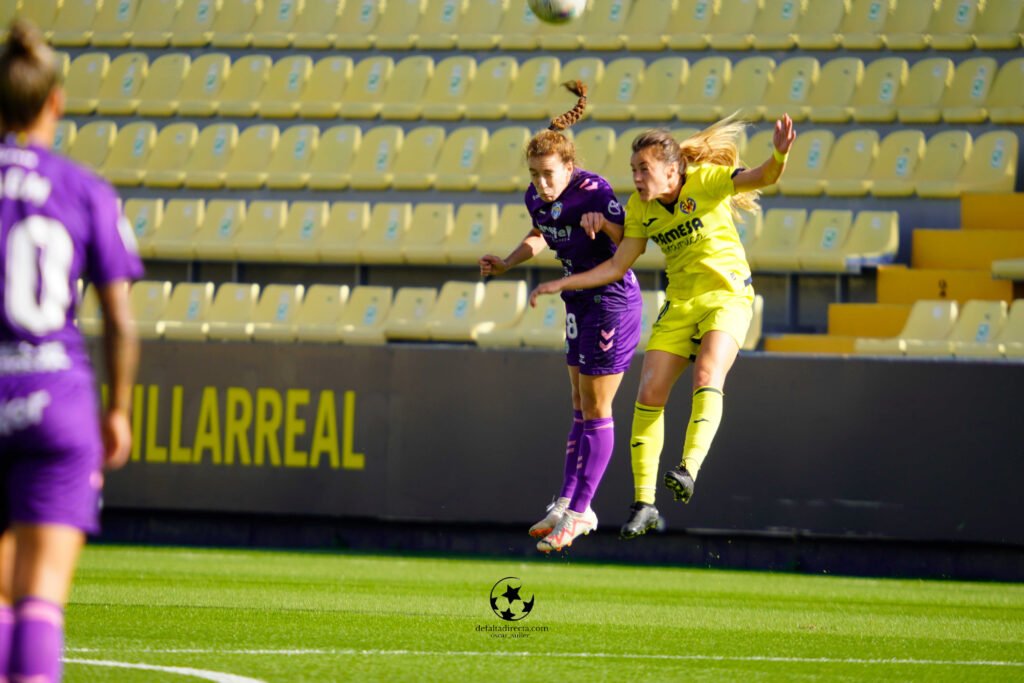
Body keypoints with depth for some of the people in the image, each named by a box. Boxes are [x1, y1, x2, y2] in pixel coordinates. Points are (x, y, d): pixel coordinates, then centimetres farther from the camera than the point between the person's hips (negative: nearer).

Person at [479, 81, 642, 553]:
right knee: (581, 407, 15)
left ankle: (575, 514, 3)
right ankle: (569, 506, 20)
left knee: (595, 410, -2)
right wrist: (506, 264, 5)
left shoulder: (594, 193, -26)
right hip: (579, 299, 8)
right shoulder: (536, 198, -4)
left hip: (612, 300, -8)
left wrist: (603, 222, -47)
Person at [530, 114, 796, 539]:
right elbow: (617, 267, 7)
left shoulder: (705, 181, -15)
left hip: (727, 296, -5)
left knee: (707, 376, -29)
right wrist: (560, 285, 3)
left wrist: (779, 155, -52)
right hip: (680, 303, 5)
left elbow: (759, 178, -30)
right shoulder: (640, 209, -1)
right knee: (649, 393, -6)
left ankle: (689, 470, -39)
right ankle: (644, 502, -1)